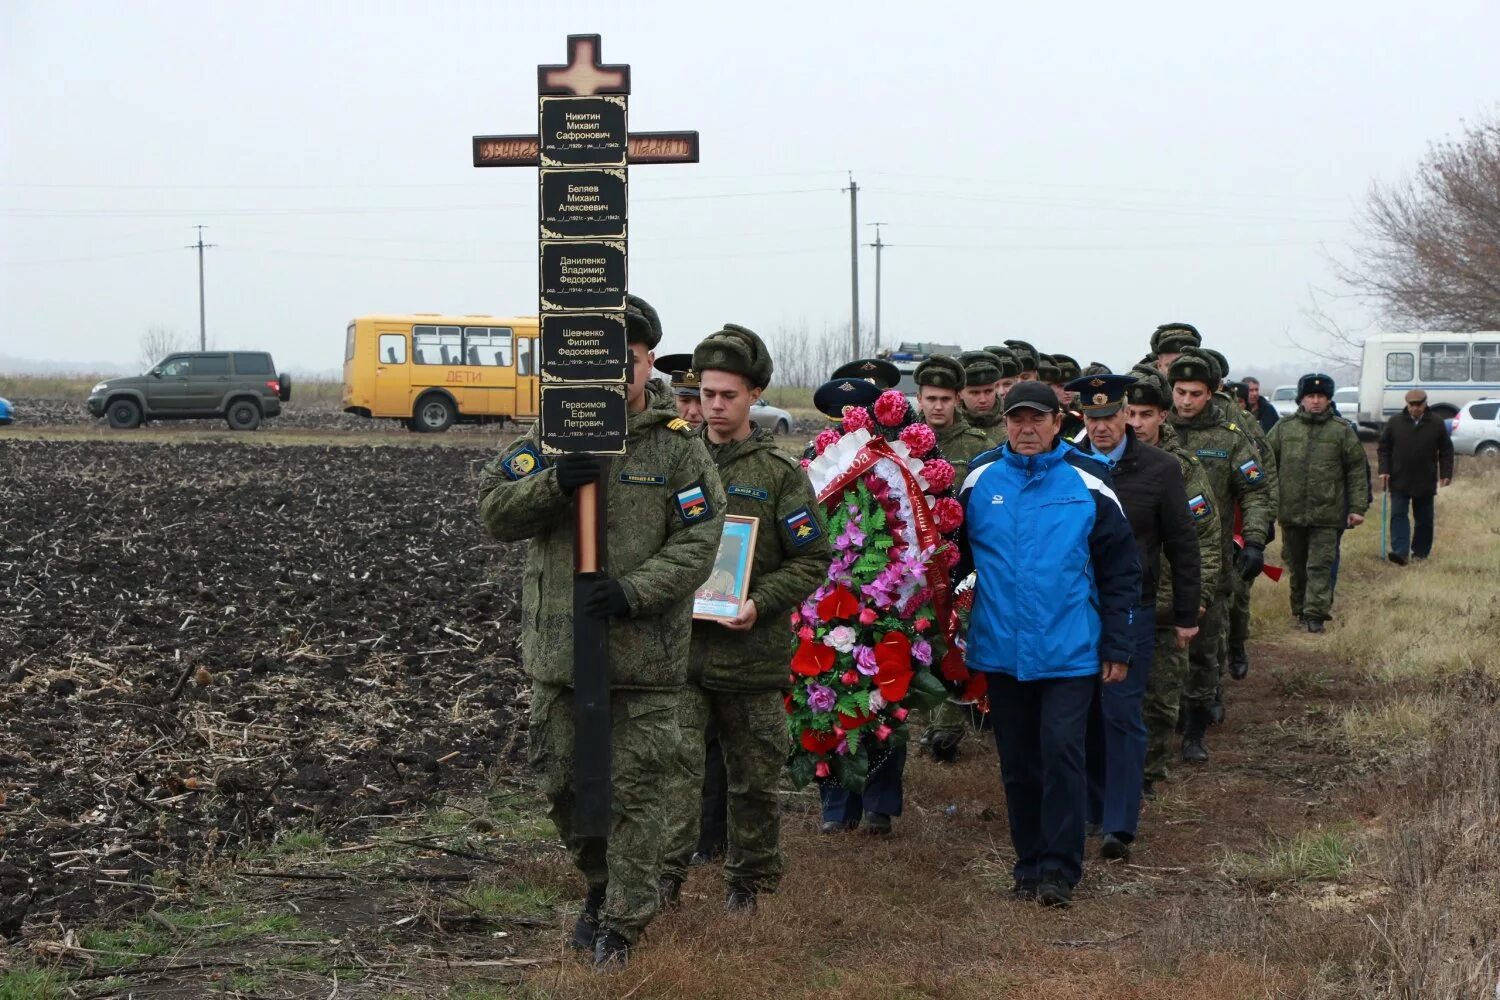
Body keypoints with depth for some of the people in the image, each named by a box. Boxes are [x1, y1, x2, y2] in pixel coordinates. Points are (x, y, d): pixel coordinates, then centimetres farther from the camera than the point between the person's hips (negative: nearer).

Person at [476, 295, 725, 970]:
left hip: (644, 655, -3)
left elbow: (697, 542, -7)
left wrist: (635, 591, -20)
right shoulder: (549, 439, 5)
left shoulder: (678, 447, -1)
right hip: (559, 648, 3)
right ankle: (601, 882, 37)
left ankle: (622, 922, 14)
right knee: (562, 781, 13)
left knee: (634, 788, 2)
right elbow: (494, 511, -4)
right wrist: (553, 481, -22)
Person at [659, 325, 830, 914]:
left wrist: (762, 604, -14)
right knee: (675, 762, -11)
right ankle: (665, 874, -11)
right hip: (680, 645, 1)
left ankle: (748, 877, 25)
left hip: (752, 650, 0)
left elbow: (812, 559, 0)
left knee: (755, 775, 10)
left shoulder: (780, 472, 1)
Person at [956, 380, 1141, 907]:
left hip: (1070, 651, -2)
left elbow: (1120, 571, 2)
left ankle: (1060, 869, -1)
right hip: (1001, 650, 3)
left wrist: (1118, 647, 0)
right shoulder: (980, 480, 3)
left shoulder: (1087, 483, -2)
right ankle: (1029, 865, 22)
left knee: (1061, 754, -11)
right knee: (1017, 764, 10)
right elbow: (956, 558, 11)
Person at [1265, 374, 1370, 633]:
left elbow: (1357, 472, 3)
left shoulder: (1343, 431, 2)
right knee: (1296, 565, 12)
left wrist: (1358, 508, -1)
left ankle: (1315, 613, -7)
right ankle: (1300, 609, 24)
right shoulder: (1284, 428, 6)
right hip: (1291, 511, 2)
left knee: (1320, 565, -7)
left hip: (1327, 513, -2)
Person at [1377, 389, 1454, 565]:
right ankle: (1400, 552, -16)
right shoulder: (1395, 423, 1)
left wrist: (1446, 474, -2)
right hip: (1399, 482, -1)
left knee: (1424, 519, 9)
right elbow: (1383, 448, 6)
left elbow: (1446, 451, 6)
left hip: (1425, 483, 1)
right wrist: (1384, 470, -5)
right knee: (1398, 515, -10)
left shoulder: (1437, 424, 1)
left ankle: (1420, 551, 21)